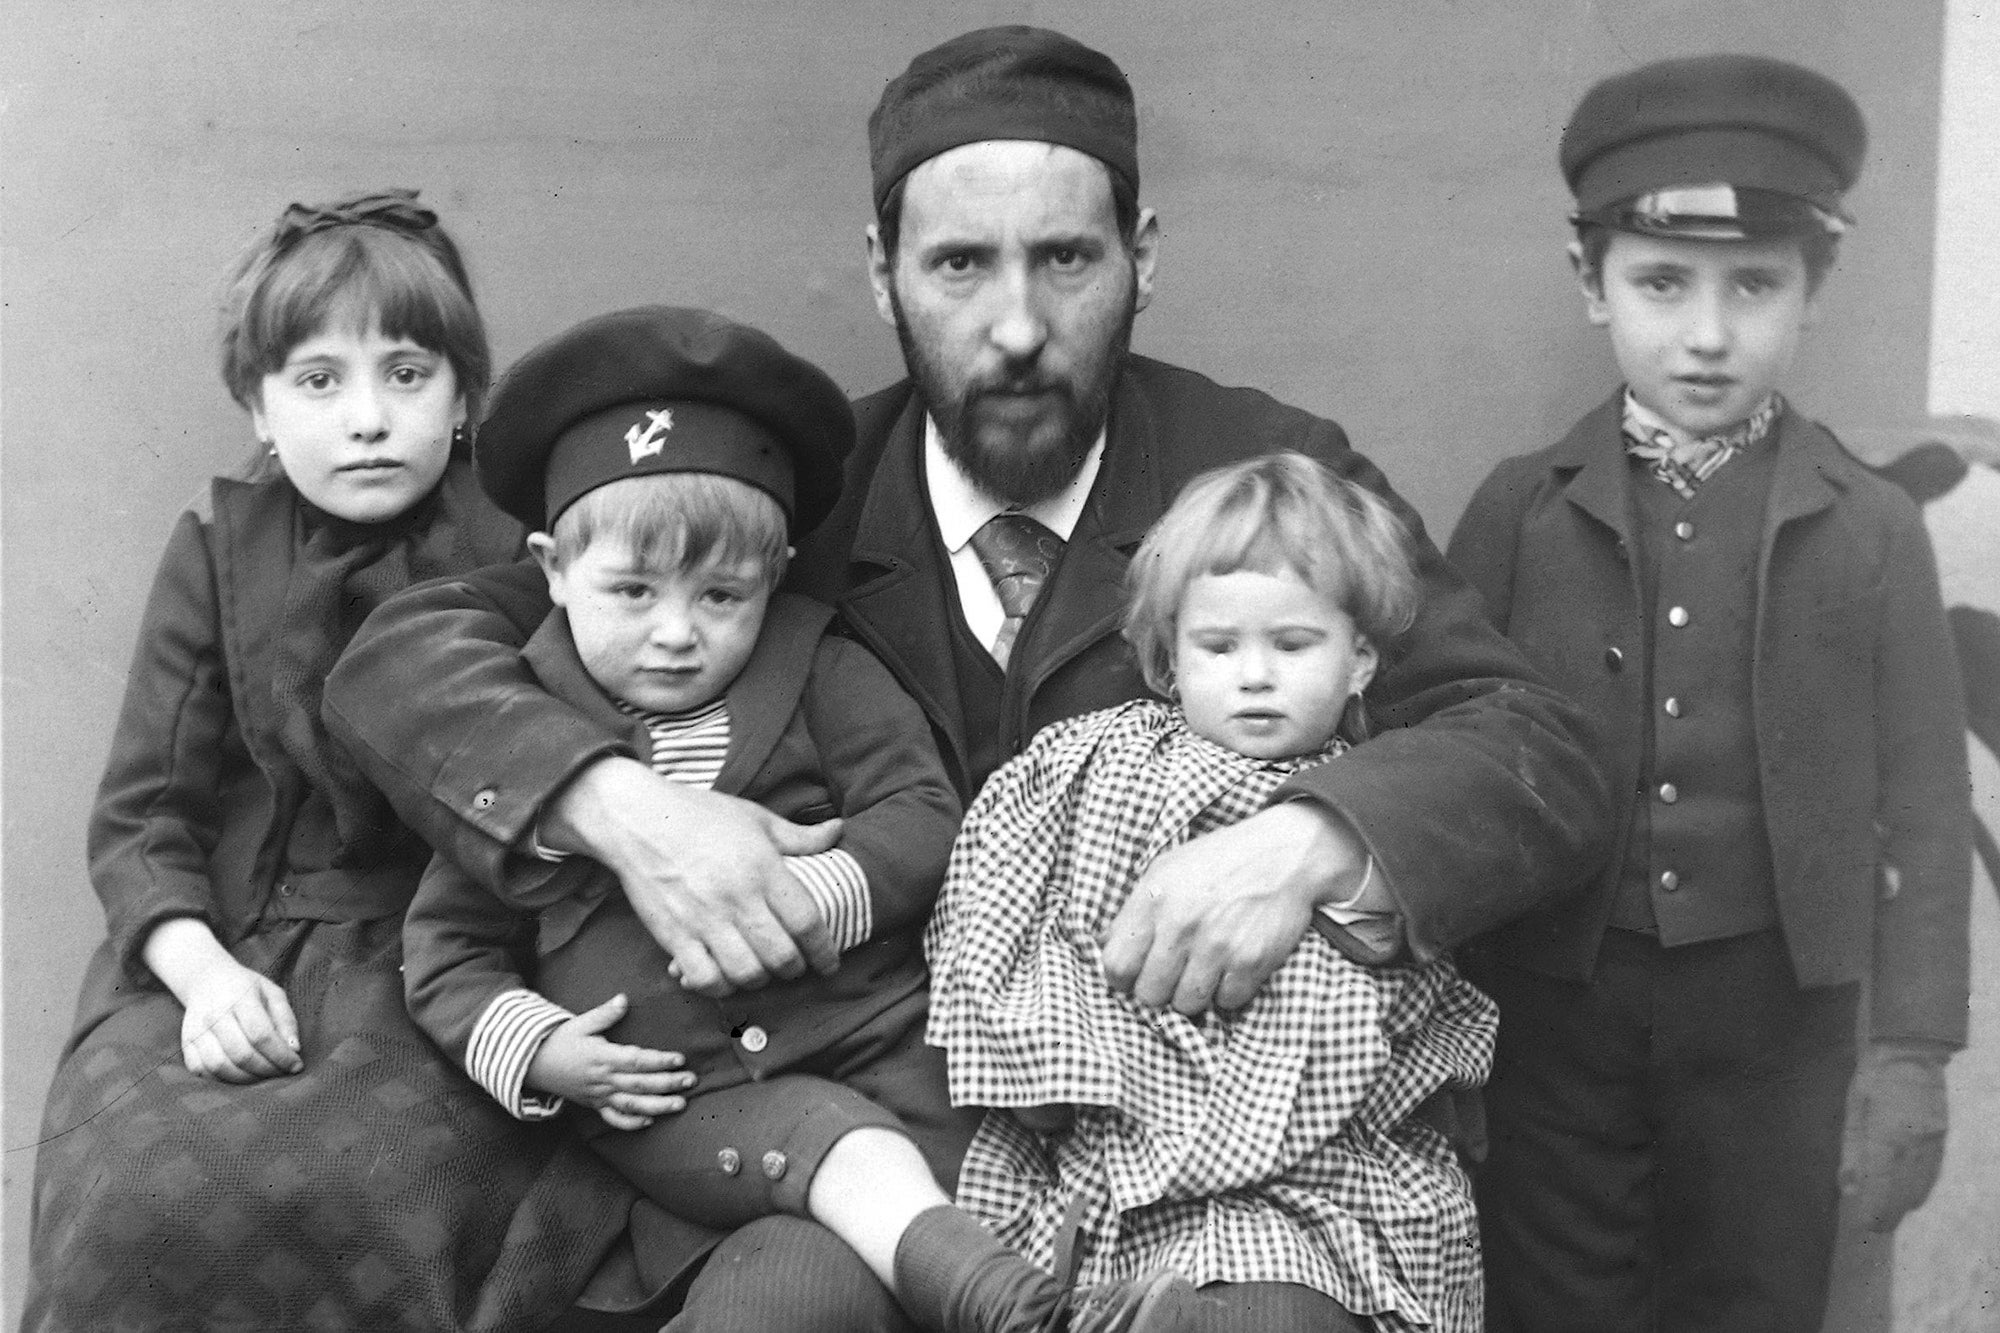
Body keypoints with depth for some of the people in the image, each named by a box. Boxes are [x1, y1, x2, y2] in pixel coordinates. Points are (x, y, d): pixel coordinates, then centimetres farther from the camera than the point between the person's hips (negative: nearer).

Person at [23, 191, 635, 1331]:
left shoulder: (525, 548, -1)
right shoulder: (217, 549, 5)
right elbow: (142, 819, 4)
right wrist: (204, 972, -15)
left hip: (450, 969, -2)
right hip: (229, 955, 2)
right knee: (129, 1196, -26)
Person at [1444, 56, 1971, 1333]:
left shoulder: (1870, 527, -3)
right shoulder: (1517, 510, -3)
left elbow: (1919, 802, -1)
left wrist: (1912, 1045, -2)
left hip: (1772, 1000, 0)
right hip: (1555, 990, 0)